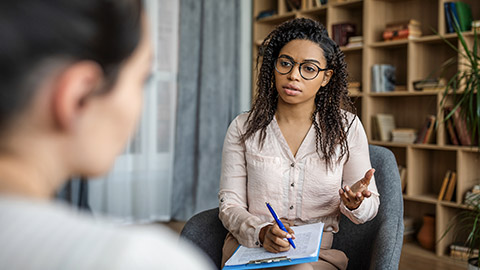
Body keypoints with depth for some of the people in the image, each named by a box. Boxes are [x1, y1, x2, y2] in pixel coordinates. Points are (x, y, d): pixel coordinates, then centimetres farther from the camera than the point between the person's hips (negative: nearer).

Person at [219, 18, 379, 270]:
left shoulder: (346, 126, 1)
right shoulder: (243, 127, 1)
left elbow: (370, 208, 5)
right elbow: (230, 205, 0)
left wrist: (354, 203, -19)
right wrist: (261, 232, -21)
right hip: (251, 248, 1)